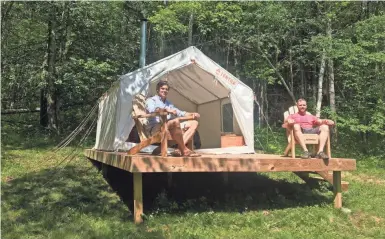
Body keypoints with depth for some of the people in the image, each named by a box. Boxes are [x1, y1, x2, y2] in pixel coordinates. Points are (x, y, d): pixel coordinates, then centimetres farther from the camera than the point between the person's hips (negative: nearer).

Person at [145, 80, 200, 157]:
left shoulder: (168, 103, 32)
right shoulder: (151, 100, 9)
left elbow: (179, 113, 26)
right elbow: (151, 109, -15)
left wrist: (192, 114, 7)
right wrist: (166, 110, -29)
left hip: (171, 127, 8)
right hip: (156, 128, -8)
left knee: (194, 123, -3)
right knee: (176, 121, -37)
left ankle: (179, 148, -25)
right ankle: (184, 150, -28)